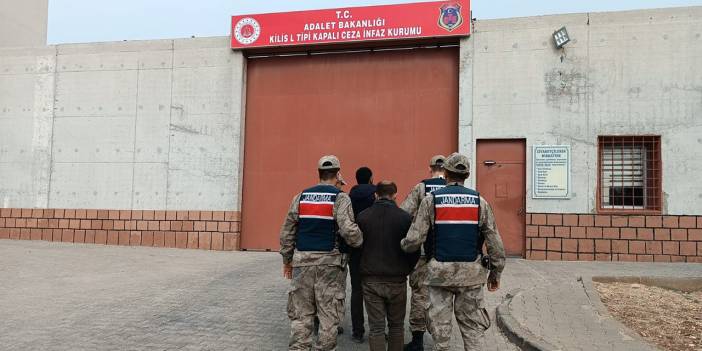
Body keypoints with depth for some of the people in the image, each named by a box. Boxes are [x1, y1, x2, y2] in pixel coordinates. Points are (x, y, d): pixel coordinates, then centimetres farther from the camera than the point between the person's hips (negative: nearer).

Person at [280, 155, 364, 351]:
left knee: (301, 313, 9)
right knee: (329, 314, 4)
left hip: (302, 261, 4)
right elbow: (348, 230, -15)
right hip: (329, 261, -4)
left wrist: (287, 260, 17)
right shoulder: (340, 198, -3)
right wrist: (360, 241, 4)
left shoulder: (301, 197, 10)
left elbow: (287, 232, 10)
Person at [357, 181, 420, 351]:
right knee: (396, 325, 15)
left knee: (376, 327, 5)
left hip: (371, 280, 1)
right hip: (397, 280, 0)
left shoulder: (362, 217, -3)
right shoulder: (405, 217, -7)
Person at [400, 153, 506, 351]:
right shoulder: (480, 202, 1)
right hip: (471, 274, 1)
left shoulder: (431, 201, -4)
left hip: (440, 273, -1)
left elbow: (414, 240, -9)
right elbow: (495, 243, 1)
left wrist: (402, 246, 13)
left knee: (440, 323, 11)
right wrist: (495, 274, 12)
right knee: (471, 324, 13)